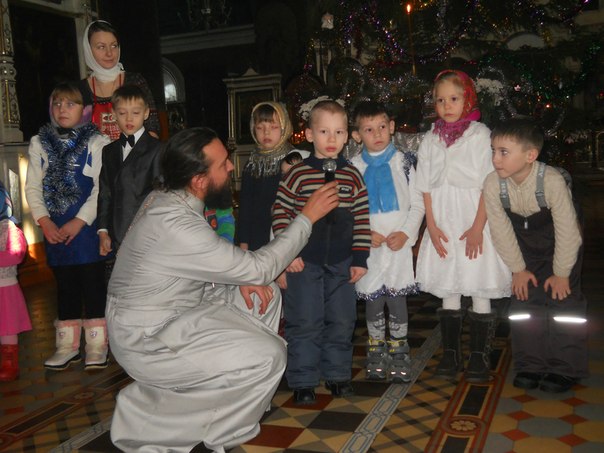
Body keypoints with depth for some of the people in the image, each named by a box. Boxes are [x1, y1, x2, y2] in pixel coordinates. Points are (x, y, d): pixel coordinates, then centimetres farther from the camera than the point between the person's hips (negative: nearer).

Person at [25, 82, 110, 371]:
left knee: (93, 282, 0)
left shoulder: (96, 142, -3)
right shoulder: (39, 143, 10)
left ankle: (96, 345, 10)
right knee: (65, 284, 11)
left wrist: (80, 221, -14)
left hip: (88, 225, -4)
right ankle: (67, 345, 20)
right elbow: (32, 187, 7)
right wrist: (44, 221, -5)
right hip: (54, 228, 4)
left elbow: (102, 187, -8)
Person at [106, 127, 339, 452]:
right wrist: (308, 216, -13)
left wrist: (241, 281, -4)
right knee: (269, 356, -14)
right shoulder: (175, 225, -30)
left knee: (266, 295, 6)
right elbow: (259, 268, -22)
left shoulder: (167, 199, -2)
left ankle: (245, 396, 15)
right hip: (148, 340, -9)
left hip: (174, 308, 9)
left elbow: (209, 257, 14)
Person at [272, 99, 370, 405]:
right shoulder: (297, 175, -6)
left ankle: (336, 374, 29)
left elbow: (362, 218, 5)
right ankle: (302, 381, 15)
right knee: (305, 322, 2)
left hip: (341, 263, 3)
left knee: (342, 321, 11)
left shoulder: (352, 176, 2)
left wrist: (360, 258, 2)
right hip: (303, 261, -3)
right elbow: (281, 213, -3)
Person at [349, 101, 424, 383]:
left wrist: (405, 233, -10)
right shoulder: (354, 167, 4)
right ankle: (376, 352, 23)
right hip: (368, 245, 1)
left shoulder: (403, 162, 3)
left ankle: (399, 353, 15)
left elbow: (417, 204, 3)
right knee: (373, 298, 8)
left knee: (397, 297, 0)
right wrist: (366, 233, -10)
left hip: (399, 242, -1)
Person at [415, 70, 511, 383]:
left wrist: (477, 227, -15)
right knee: (447, 291, 9)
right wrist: (432, 225, -3)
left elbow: (488, 185, -9)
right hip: (442, 223, 4)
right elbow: (425, 187, 6)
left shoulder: (480, 134, -3)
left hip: (473, 222, -3)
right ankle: (450, 353, 18)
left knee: (479, 291, 1)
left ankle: (479, 357, 11)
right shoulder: (431, 139, 9)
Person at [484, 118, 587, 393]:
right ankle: (530, 365, 14)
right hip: (525, 245, 3)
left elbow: (567, 229, -24)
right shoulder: (493, 184, -25)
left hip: (562, 245, -3)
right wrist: (518, 269, -5)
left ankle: (564, 368, 9)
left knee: (563, 300, -5)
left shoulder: (551, 180, -35)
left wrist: (561, 273, -16)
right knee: (524, 301, 2)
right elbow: (501, 230, -12)